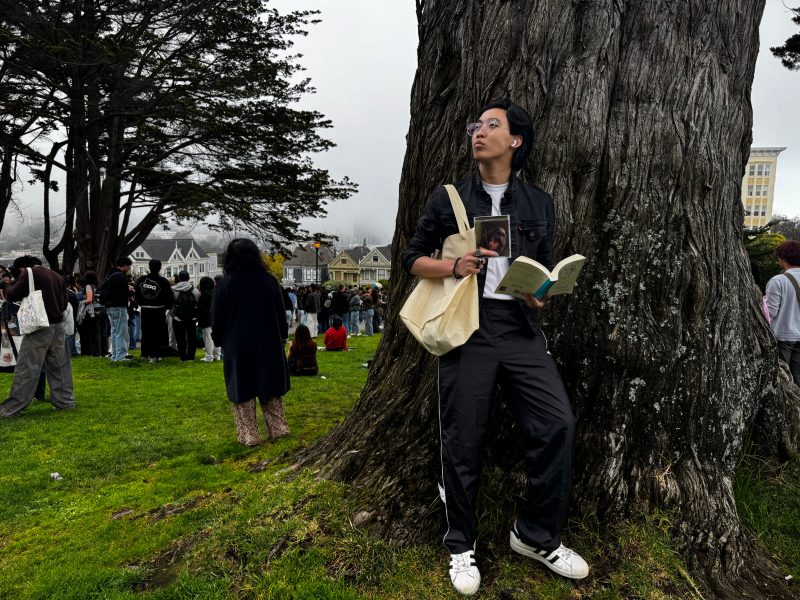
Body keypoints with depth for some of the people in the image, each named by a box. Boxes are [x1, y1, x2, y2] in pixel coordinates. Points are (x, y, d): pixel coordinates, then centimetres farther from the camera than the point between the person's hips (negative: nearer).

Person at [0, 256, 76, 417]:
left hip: (40, 327, -6)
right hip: (58, 325, 6)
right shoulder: (58, 277, 13)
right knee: (60, 366, 11)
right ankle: (65, 401, 15)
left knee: (26, 368, -3)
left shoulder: (30, 273, -5)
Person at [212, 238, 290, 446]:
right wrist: (282, 337, 18)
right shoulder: (269, 281, -2)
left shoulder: (224, 285, -9)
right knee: (270, 387, 15)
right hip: (268, 345, 3)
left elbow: (217, 321, -2)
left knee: (243, 391, 6)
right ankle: (278, 428, 19)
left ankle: (249, 435, 10)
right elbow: (281, 314, 6)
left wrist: (219, 341, 13)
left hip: (237, 347, -3)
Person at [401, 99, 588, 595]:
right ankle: (461, 546, 24)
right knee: (463, 441, 2)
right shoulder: (448, 198, 7)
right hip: (466, 329, -2)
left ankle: (537, 536, 15)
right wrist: (454, 266, -11)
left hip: (521, 330, 2)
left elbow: (546, 269, 18)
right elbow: (413, 259, 8)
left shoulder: (539, 204, 13)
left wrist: (540, 293, -6)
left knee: (558, 423, -8)